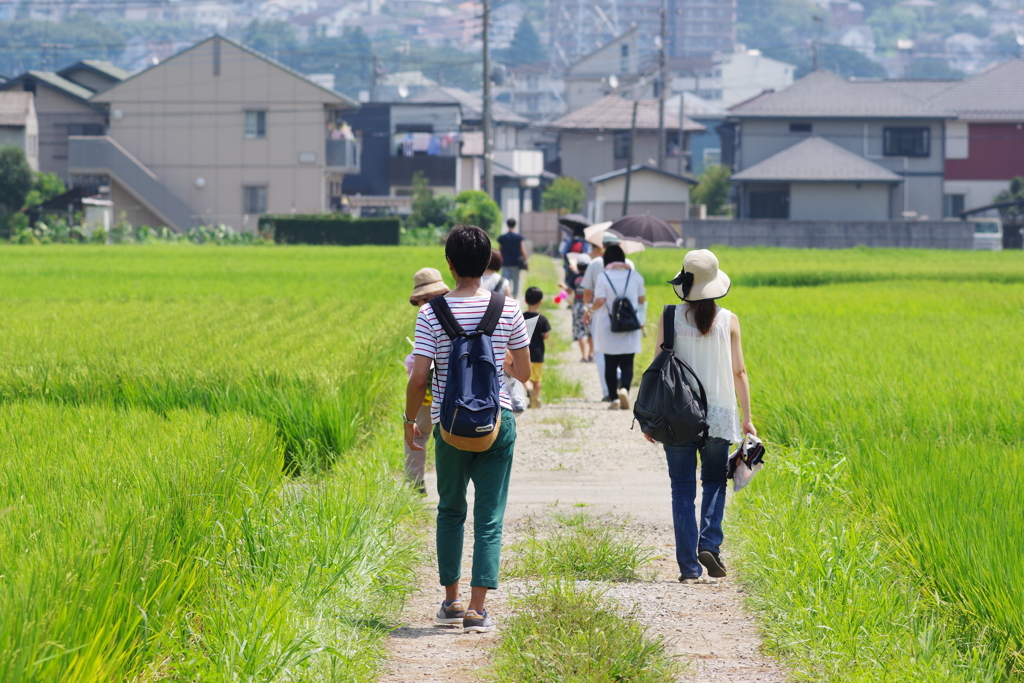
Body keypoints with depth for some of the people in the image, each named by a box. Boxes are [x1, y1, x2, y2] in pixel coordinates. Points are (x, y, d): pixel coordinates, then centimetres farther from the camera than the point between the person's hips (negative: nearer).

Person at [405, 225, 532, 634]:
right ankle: (477, 608, -5)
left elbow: (419, 378, -9)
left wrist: (409, 421, 6)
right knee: (489, 517, 2)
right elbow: (524, 373, 4)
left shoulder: (432, 312, -6)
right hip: (497, 421, 0)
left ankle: (451, 601, 19)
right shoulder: (507, 309, -3)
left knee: (451, 511, 18)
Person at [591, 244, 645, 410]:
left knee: (610, 364, 9)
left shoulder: (603, 277, -9)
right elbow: (641, 300, 7)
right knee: (627, 363, 4)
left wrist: (592, 308, 5)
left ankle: (613, 398, 8)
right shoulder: (635, 276, 0)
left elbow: (600, 301, -16)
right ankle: (624, 389, -22)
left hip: (608, 328, -1)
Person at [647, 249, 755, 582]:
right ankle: (709, 543, -5)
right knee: (714, 481, 16)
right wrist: (747, 417, 9)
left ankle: (688, 564, 2)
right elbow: (739, 372, 1)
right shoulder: (728, 321, -2)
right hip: (717, 414, 0)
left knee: (683, 489, 5)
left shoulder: (670, 319, -4)